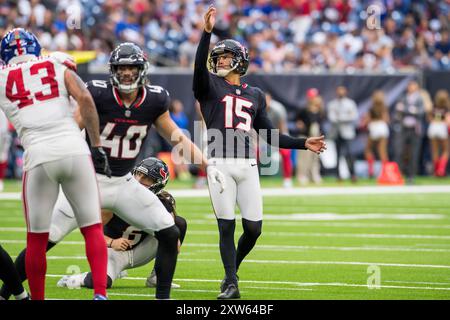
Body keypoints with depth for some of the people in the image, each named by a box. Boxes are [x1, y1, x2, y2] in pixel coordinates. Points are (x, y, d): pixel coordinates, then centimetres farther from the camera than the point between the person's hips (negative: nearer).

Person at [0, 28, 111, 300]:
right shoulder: (58, 65, 13)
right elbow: (85, 98, 0)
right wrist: (97, 146, 2)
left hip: (39, 155, 0)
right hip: (74, 149, 1)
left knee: (37, 238, 10)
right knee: (93, 229, 7)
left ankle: (37, 299, 16)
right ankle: (101, 293, -5)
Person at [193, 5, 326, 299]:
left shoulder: (255, 95, 18)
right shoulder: (209, 86, 8)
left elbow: (269, 135, 19)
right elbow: (200, 66, -15)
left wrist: (303, 143, 12)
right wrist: (207, 32, -25)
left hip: (247, 165, 3)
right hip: (220, 163, -3)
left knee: (253, 228, 1)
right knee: (226, 226, -6)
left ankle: (231, 271, 25)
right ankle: (231, 284, 0)